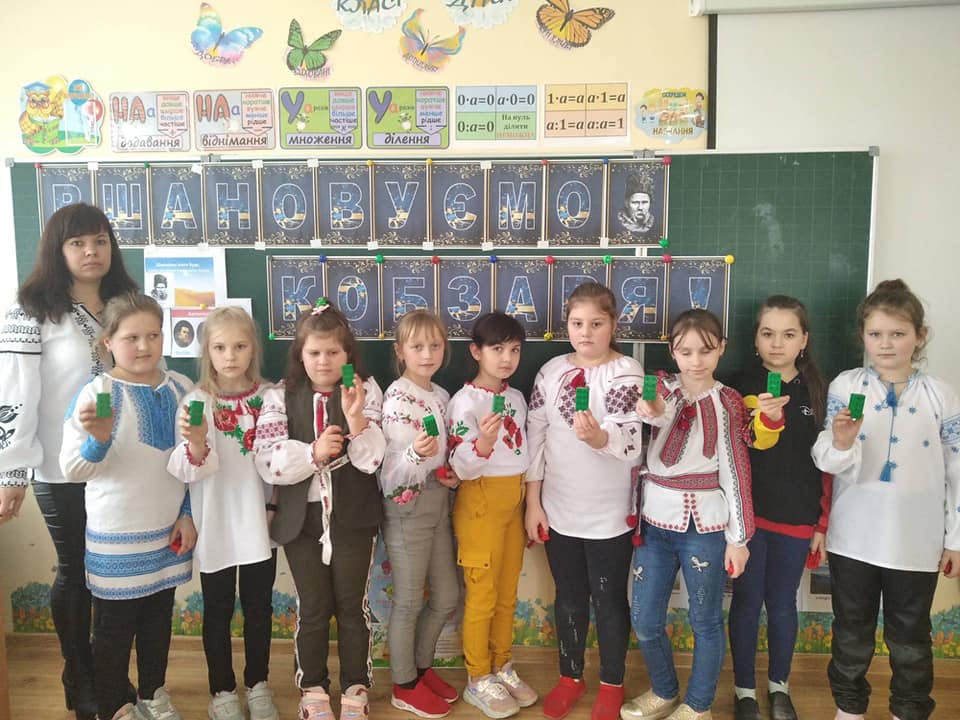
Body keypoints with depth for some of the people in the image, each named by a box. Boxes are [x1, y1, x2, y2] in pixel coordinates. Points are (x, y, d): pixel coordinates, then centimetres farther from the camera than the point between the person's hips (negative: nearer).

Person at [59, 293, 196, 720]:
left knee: (158, 618, 19)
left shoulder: (181, 388, 0)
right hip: (116, 537, -4)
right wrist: (97, 440, -35)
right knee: (114, 627, 11)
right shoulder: (97, 393, -13)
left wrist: (189, 515, 5)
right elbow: (72, 470, -16)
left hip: (168, 532, 5)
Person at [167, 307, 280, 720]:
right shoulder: (196, 401, -9)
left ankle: (257, 685, 34)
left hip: (260, 522, 2)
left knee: (259, 607, 15)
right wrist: (196, 444, -35)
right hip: (216, 524, -2)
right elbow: (189, 470, -16)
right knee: (218, 611, 12)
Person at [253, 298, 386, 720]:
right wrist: (313, 452, -23)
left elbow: (372, 459, -12)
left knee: (352, 605, 11)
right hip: (301, 518, 1)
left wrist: (355, 417, -26)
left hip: (353, 516, -1)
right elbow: (266, 460, -10)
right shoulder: (281, 396, -2)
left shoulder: (366, 391, -5)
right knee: (312, 607, 12)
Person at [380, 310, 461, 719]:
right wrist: (415, 454, -42)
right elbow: (395, 468, -21)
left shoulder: (441, 395, 7)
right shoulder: (397, 398, -16)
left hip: (439, 505, 8)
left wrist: (452, 473, -1)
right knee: (408, 602, 6)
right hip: (407, 508, -8)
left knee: (447, 597, 16)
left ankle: (421, 666, 36)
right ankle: (405, 685, 25)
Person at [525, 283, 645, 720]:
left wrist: (599, 437, -42)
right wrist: (532, 503, 2)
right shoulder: (551, 371, 1)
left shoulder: (627, 373, -11)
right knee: (568, 600, 18)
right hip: (559, 511, 3)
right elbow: (535, 437, 4)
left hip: (609, 515, -3)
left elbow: (631, 446, -20)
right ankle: (570, 677, 37)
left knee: (609, 602, 12)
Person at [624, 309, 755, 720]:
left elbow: (736, 472, -4)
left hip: (705, 525, -3)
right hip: (656, 521, 3)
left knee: (705, 621, 10)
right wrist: (649, 414, -31)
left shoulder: (727, 403, -6)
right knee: (644, 620, 11)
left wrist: (738, 537, -4)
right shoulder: (659, 389, 2)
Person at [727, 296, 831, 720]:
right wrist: (759, 421, -30)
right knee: (747, 602, 8)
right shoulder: (741, 387, -7)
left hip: (797, 518, 2)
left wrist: (823, 523, 4)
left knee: (782, 604, 14)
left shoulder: (817, 391, 1)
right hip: (749, 514, -2)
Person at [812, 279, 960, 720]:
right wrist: (840, 444, -31)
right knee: (852, 633, 16)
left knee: (910, 637, 17)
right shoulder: (844, 387, -6)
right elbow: (826, 462, -8)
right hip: (853, 538, 0)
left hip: (916, 543, 0)